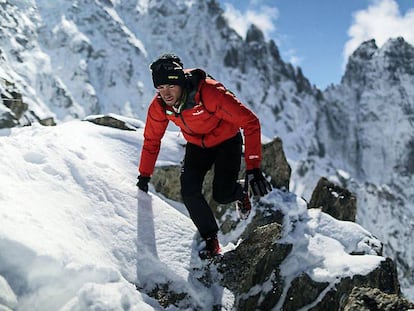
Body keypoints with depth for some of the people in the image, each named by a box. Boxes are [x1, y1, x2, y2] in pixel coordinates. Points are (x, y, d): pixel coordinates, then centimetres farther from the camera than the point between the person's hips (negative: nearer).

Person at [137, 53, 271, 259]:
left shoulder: (209, 93, -37)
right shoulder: (159, 106, -20)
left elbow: (250, 122, -34)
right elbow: (151, 140, -1)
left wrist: (253, 168, -38)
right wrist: (144, 175, 5)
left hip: (227, 141, -4)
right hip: (197, 145, 4)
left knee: (221, 195, -13)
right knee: (189, 192, -15)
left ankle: (240, 193, 26)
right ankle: (211, 241, 4)